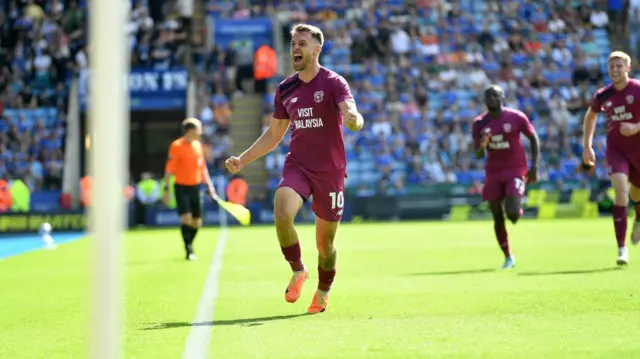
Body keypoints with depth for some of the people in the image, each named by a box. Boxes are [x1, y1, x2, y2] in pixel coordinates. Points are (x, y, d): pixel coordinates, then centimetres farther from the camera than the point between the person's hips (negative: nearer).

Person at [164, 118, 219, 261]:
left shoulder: (197, 145, 8)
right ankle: (188, 250, -7)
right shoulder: (176, 146, -10)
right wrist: (166, 189, -14)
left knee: (197, 222, 5)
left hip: (196, 186, 6)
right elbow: (169, 169, -10)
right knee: (186, 218, -16)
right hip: (181, 186, -6)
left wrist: (209, 185, 14)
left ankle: (189, 244, 25)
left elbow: (202, 167, 18)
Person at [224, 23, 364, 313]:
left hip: (330, 170, -3)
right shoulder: (285, 89, 8)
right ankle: (298, 271, -3)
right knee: (282, 215, -27)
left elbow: (355, 118, -24)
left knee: (325, 243, 4)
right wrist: (243, 160, 11)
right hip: (297, 166, 3)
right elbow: (273, 135, 19)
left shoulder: (333, 83, -7)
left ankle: (323, 292, 31)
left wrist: (353, 119, -49)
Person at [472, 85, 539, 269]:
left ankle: (519, 210, 18)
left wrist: (534, 167, -3)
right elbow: (478, 155, 2)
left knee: (512, 214, -20)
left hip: (515, 171, -3)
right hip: (493, 174, 3)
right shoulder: (479, 123, -1)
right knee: (498, 219, 4)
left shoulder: (516, 117, -8)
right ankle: (508, 256, 21)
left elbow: (534, 139, 3)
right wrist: (482, 146, -23)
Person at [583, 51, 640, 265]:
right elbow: (590, 116, 20)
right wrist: (587, 147, 15)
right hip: (615, 149, 1)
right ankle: (622, 248, -20)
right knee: (620, 190, -18)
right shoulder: (603, 95, 0)